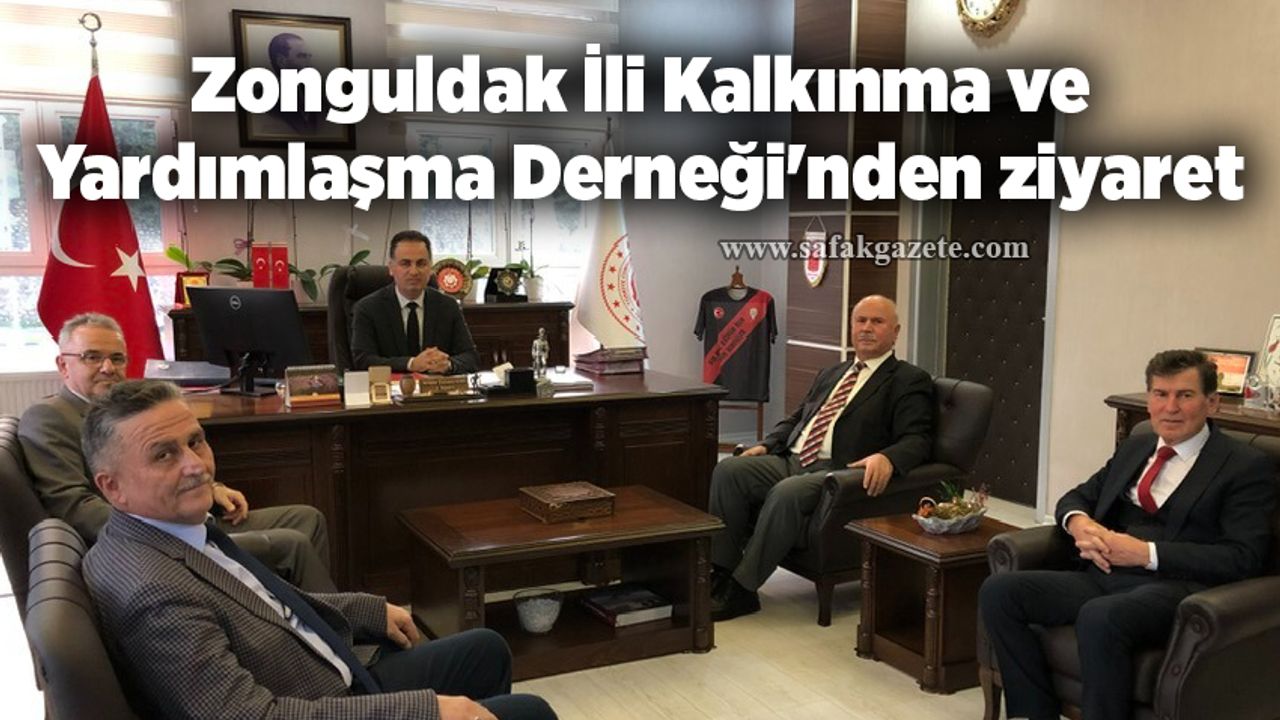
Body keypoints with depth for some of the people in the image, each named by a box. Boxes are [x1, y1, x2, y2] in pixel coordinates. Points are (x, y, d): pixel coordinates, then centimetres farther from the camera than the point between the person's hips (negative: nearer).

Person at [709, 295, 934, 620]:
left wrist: (887, 458, -29)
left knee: (787, 493, -35)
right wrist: (767, 445, 8)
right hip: (792, 460, 7)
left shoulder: (909, 381, 5)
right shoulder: (830, 375, 27)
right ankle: (722, 571, -12)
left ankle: (741, 589, -22)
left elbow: (917, 439, -7)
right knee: (728, 470, -17)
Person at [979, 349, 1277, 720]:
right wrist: (1079, 523, 0)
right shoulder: (1134, 447, 22)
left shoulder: (1247, 466, 3)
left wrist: (1147, 553, -15)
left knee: (1099, 617, -39)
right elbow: (1076, 498, 26)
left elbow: (1244, 557, -7)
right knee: (997, 590, -17)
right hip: (1103, 578, 7)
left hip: (1174, 589, -6)